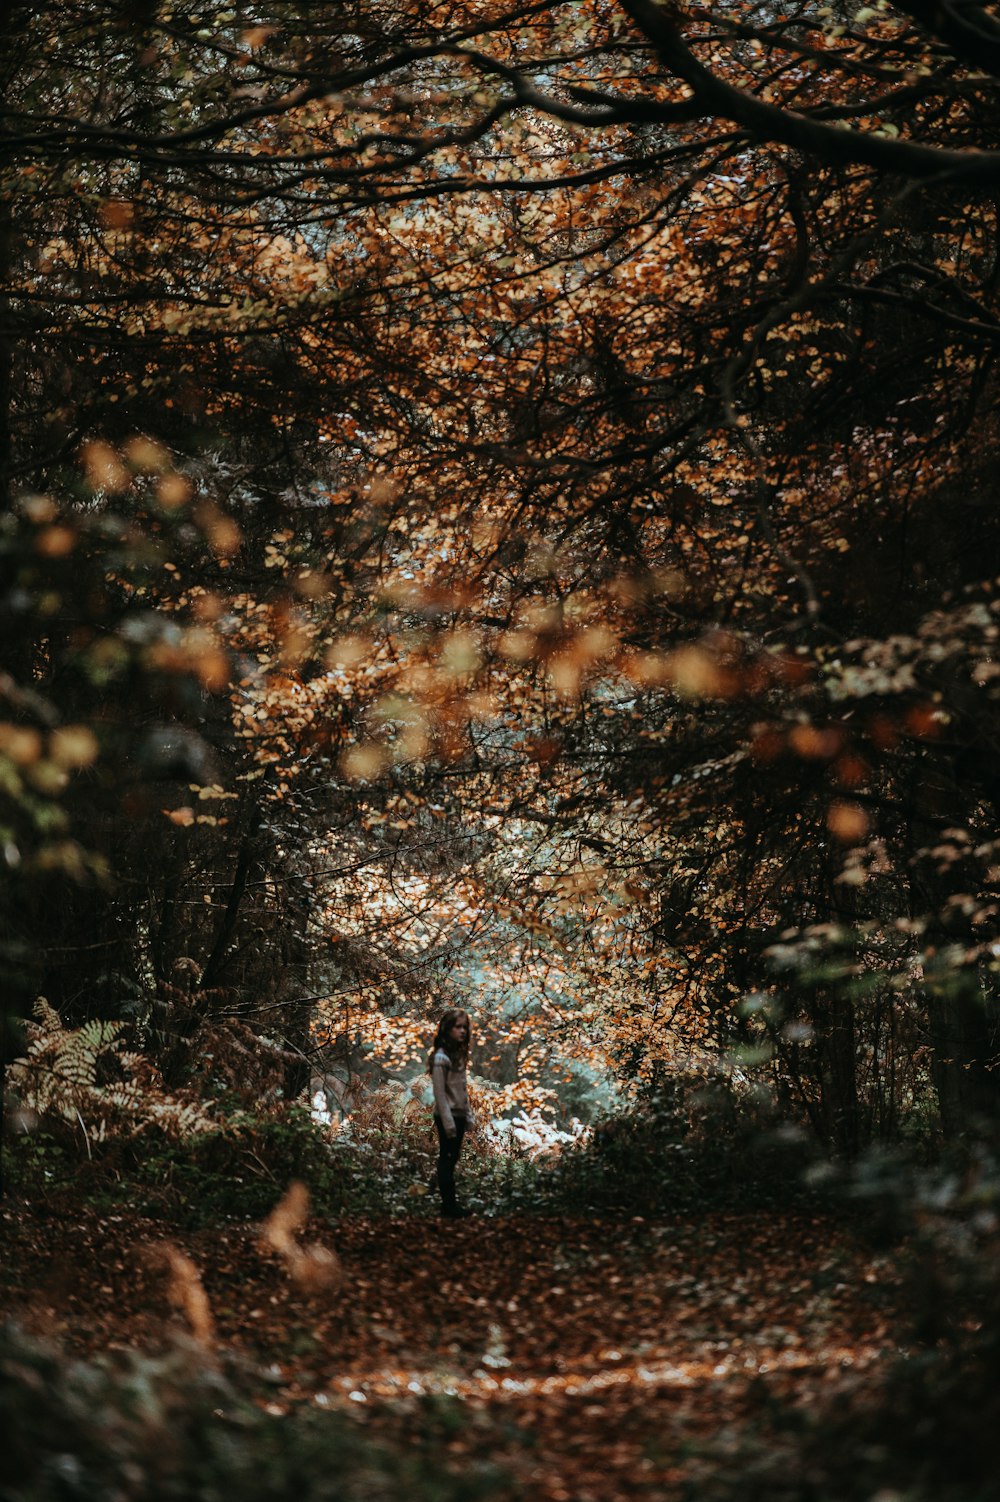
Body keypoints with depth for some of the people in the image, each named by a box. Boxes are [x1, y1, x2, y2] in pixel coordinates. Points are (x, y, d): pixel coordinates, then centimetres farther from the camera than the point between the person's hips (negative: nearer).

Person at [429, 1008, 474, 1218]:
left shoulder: (459, 1054, 11)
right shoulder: (441, 1058, -14)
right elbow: (439, 1092, -16)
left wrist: (468, 1115, 12)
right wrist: (448, 1121, -18)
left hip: (459, 1115, 8)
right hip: (447, 1116, -8)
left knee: (452, 1159, 11)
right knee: (446, 1159, -2)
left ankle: (450, 1203, 16)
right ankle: (448, 1204, 3)